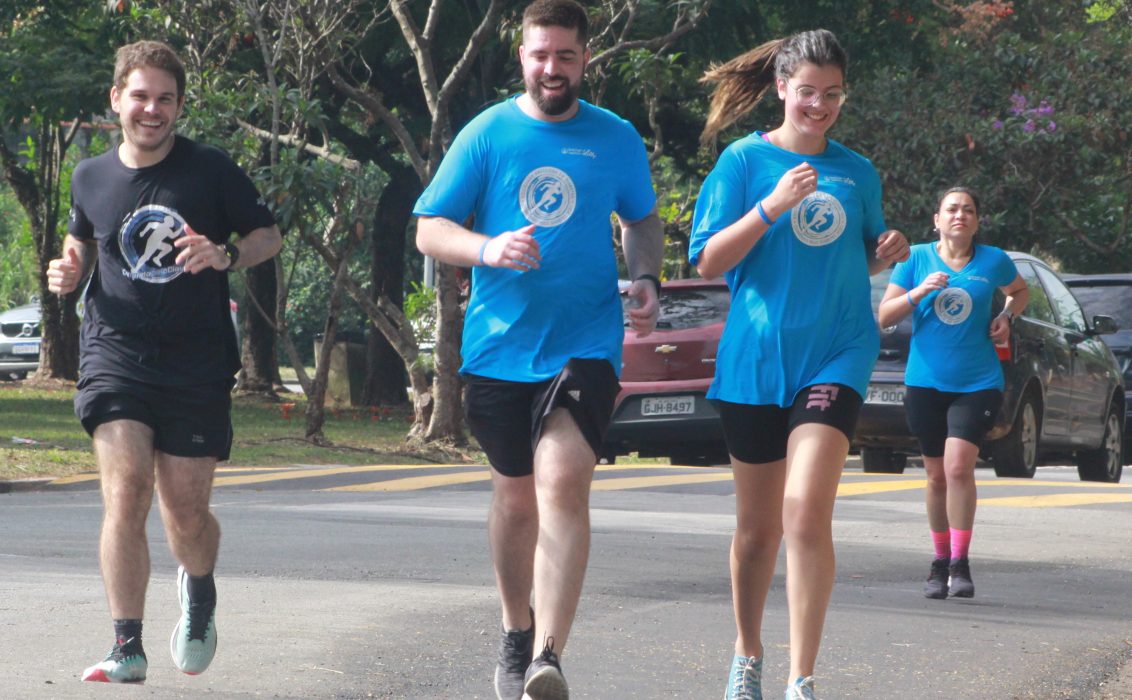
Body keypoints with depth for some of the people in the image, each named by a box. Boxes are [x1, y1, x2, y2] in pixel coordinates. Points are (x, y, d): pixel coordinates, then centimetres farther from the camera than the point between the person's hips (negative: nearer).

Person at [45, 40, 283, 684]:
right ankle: (128, 648, -14)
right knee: (125, 491, -17)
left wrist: (225, 256, -15)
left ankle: (199, 593, 37)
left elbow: (269, 235, 6)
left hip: (197, 364, -1)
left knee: (187, 514, 2)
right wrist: (70, 272, 3)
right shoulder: (91, 178, 6)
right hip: (116, 356, 1)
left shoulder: (212, 171, -2)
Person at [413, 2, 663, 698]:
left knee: (563, 482, -20)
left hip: (586, 345, -2)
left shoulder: (617, 139, 5)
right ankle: (517, 634, 36)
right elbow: (429, 229, 1)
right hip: (499, 346, 2)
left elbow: (642, 219, 21)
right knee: (515, 496, 13)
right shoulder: (488, 134, 2)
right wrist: (488, 249, -18)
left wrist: (646, 280, 2)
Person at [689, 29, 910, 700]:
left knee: (807, 513, -18)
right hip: (756, 359, 0)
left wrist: (886, 252, 0)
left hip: (837, 351, 0)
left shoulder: (857, 172, 10)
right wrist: (772, 205, -17)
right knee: (757, 527, 11)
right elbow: (709, 262, -5)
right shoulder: (746, 160, 1)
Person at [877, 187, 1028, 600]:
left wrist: (1006, 316, 2)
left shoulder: (993, 261, 1)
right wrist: (918, 293, -17)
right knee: (936, 476, 8)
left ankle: (961, 565, -10)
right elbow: (884, 316, 0)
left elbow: (1021, 291, 22)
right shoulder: (917, 259, 1)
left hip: (977, 383, -1)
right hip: (926, 382, 2)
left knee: (959, 467, -17)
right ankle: (940, 562, 22)